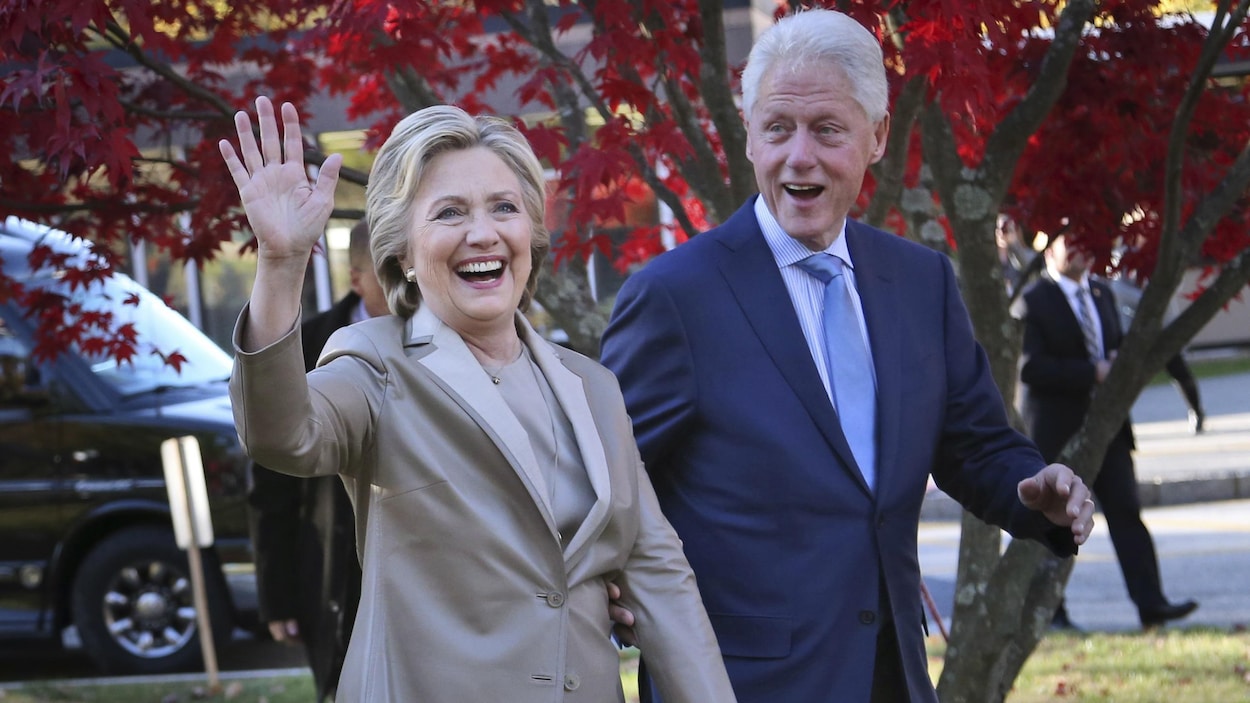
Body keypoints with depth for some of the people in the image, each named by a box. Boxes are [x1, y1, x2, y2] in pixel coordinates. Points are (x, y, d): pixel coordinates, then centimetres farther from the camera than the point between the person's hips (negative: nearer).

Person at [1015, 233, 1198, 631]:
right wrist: (1091, 373, -20)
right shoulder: (1033, 302, -8)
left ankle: (1150, 604, -7)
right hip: (1056, 429, -5)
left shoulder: (1102, 293, 14)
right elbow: (1029, 367, -16)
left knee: (1126, 511, -3)